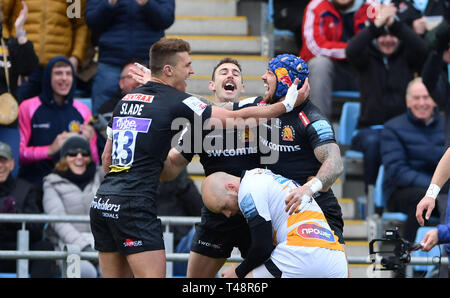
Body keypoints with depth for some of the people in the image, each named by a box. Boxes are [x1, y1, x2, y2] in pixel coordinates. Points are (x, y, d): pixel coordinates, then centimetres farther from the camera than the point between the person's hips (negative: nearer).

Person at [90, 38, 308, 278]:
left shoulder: (127, 99, 16)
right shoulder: (177, 102, -6)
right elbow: (237, 118, -1)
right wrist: (286, 105, 10)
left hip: (101, 203, 8)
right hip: (134, 208, -8)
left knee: (115, 277, 10)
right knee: (153, 276, -7)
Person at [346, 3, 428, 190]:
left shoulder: (406, 58, 14)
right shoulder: (367, 58, 12)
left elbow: (421, 49, -10)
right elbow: (351, 51, -12)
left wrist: (394, 24, -22)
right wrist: (376, 24, -23)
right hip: (370, 128, 0)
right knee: (373, 142, -36)